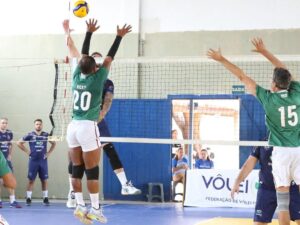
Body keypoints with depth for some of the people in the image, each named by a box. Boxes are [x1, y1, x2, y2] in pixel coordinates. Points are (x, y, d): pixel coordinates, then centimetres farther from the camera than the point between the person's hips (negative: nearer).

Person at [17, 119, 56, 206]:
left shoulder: (46, 135, 5)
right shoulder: (30, 135, 0)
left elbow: (54, 143, 19)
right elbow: (19, 143, 4)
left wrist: (49, 153, 9)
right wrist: (27, 151, -1)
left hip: (43, 160, 2)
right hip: (33, 160, -2)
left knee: (44, 180, 3)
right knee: (31, 180, -1)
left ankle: (45, 199, 9)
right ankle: (28, 199, 3)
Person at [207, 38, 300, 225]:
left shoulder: (268, 98, -7)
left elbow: (243, 77, 0)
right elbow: (284, 71, 15)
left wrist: (222, 60, 8)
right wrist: (264, 51, 23)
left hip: (281, 151, -2)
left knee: (283, 197, 0)